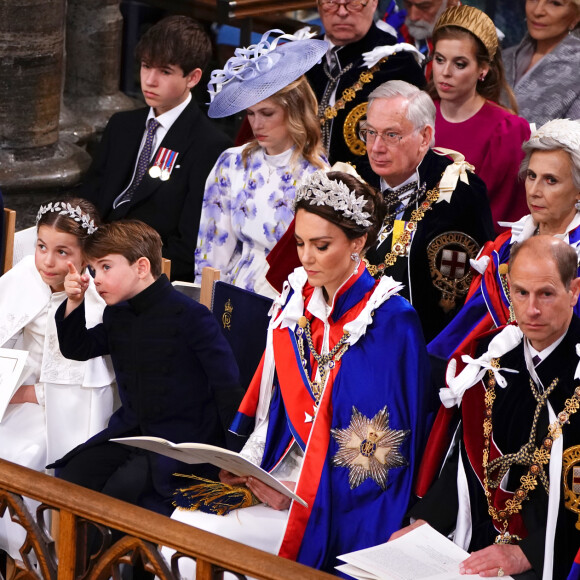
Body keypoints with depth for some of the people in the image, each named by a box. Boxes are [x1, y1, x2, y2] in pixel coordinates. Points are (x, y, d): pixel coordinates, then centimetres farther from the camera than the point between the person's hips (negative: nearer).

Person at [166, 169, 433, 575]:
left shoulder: (391, 322, -12)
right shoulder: (297, 303, 8)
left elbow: (382, 447, -13)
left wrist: (308, 493, -18)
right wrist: (248, 466, -2)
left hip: (344, 503, -6)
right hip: (283, 473, 6)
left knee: (207, 536, -23)